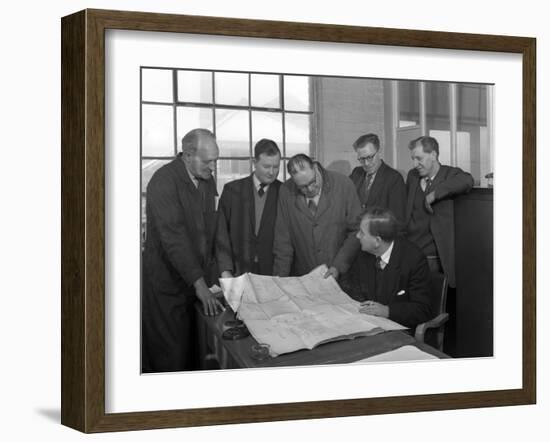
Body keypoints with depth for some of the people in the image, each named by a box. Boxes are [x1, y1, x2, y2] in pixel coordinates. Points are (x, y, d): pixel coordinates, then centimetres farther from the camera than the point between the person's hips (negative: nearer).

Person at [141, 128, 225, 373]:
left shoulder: (207, 181, 7)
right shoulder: (163, 182, -19)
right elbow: (173, 238, -26)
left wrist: (207, 271, 6)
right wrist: (199, 283, -30)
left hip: (196, 277, 7)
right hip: (166, 282, -7)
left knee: (192, 350, 10)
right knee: (170, 355, 0)